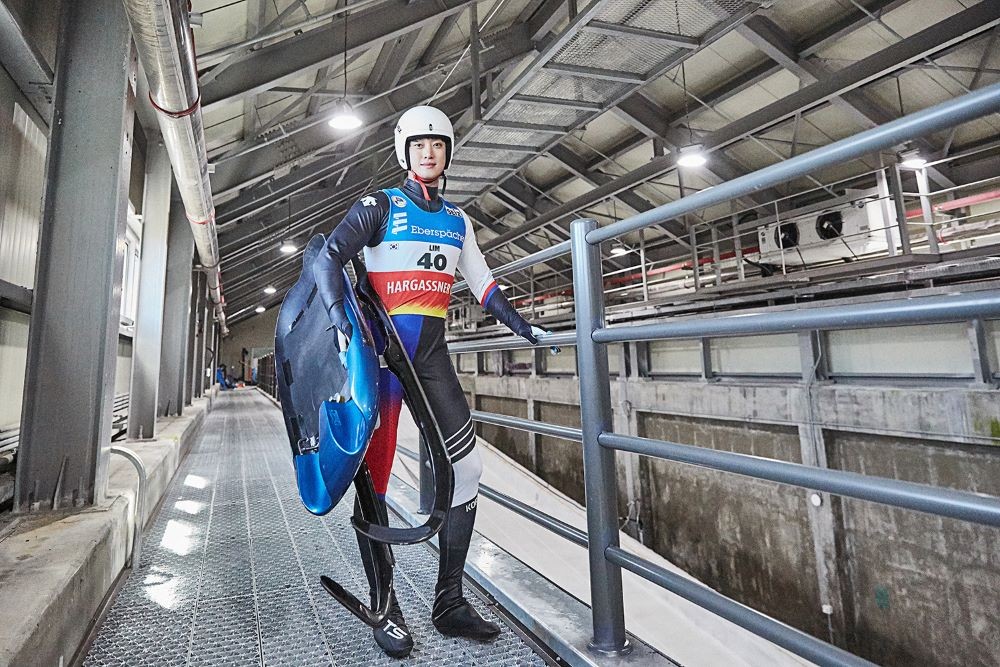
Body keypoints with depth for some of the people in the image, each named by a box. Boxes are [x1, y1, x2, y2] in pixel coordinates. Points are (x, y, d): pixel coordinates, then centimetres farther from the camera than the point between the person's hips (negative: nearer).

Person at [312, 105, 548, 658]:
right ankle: (386, 610, 17)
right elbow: (327, 260, -6)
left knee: (466, 467, 0)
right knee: (374, 473, -2)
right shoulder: (379, 206, 3)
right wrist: (338, 313, -23)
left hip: (431, 350, 5)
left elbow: (482, 283, 19)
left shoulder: (456, 220, 17)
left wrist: (521, 327, 13)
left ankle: (449, 603, 16)